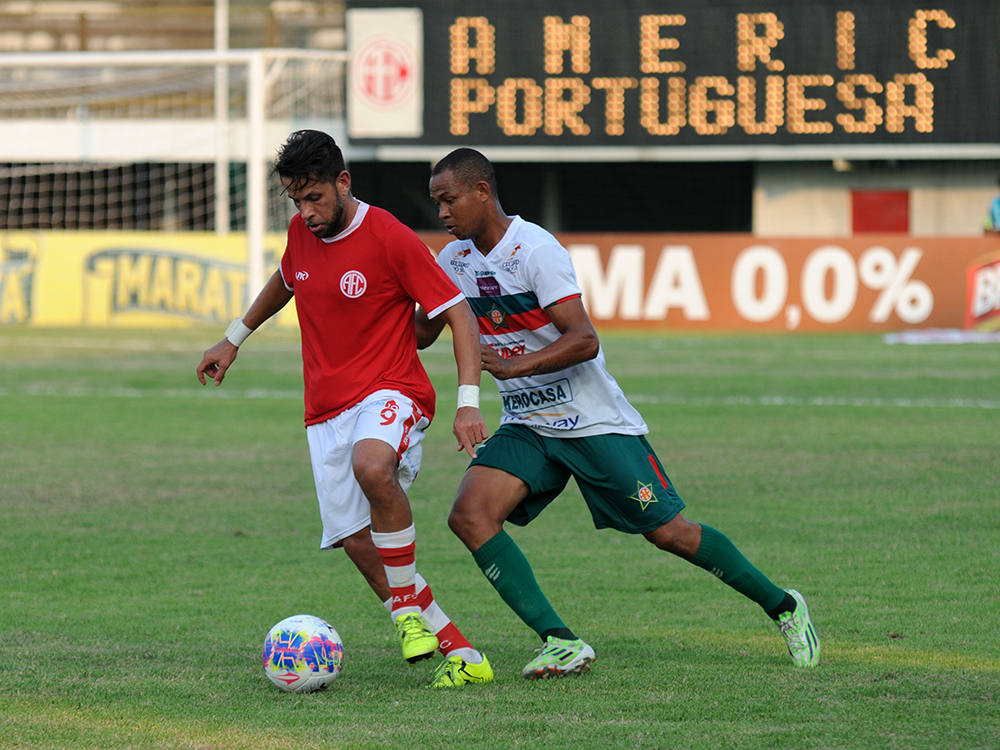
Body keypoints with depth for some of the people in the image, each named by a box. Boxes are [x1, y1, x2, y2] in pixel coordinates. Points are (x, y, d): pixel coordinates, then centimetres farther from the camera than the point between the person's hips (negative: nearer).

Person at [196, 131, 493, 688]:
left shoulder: (390, 239, -11)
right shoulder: (302, 233, 8)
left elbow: (459, 315, -11)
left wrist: (469, 402, -21)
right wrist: (235, 339, 38)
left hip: (390, 392, -6)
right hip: (326, 410, 6)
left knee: (371, 465, -39)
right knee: (357, 542, -8)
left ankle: (409, 607, -21)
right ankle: (461, 654, 1)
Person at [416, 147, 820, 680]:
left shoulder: (534, 250, -19)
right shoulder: (454, 261, 3)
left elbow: (583, 341, -26)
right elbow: (420, 332, 14)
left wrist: (511, 366, -36)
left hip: (594, 423, -6)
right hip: (526, 428, 6)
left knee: (668, 532, -3)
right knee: (470, 515, -17)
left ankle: (783, 607, 17)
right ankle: (560, 642, -18)